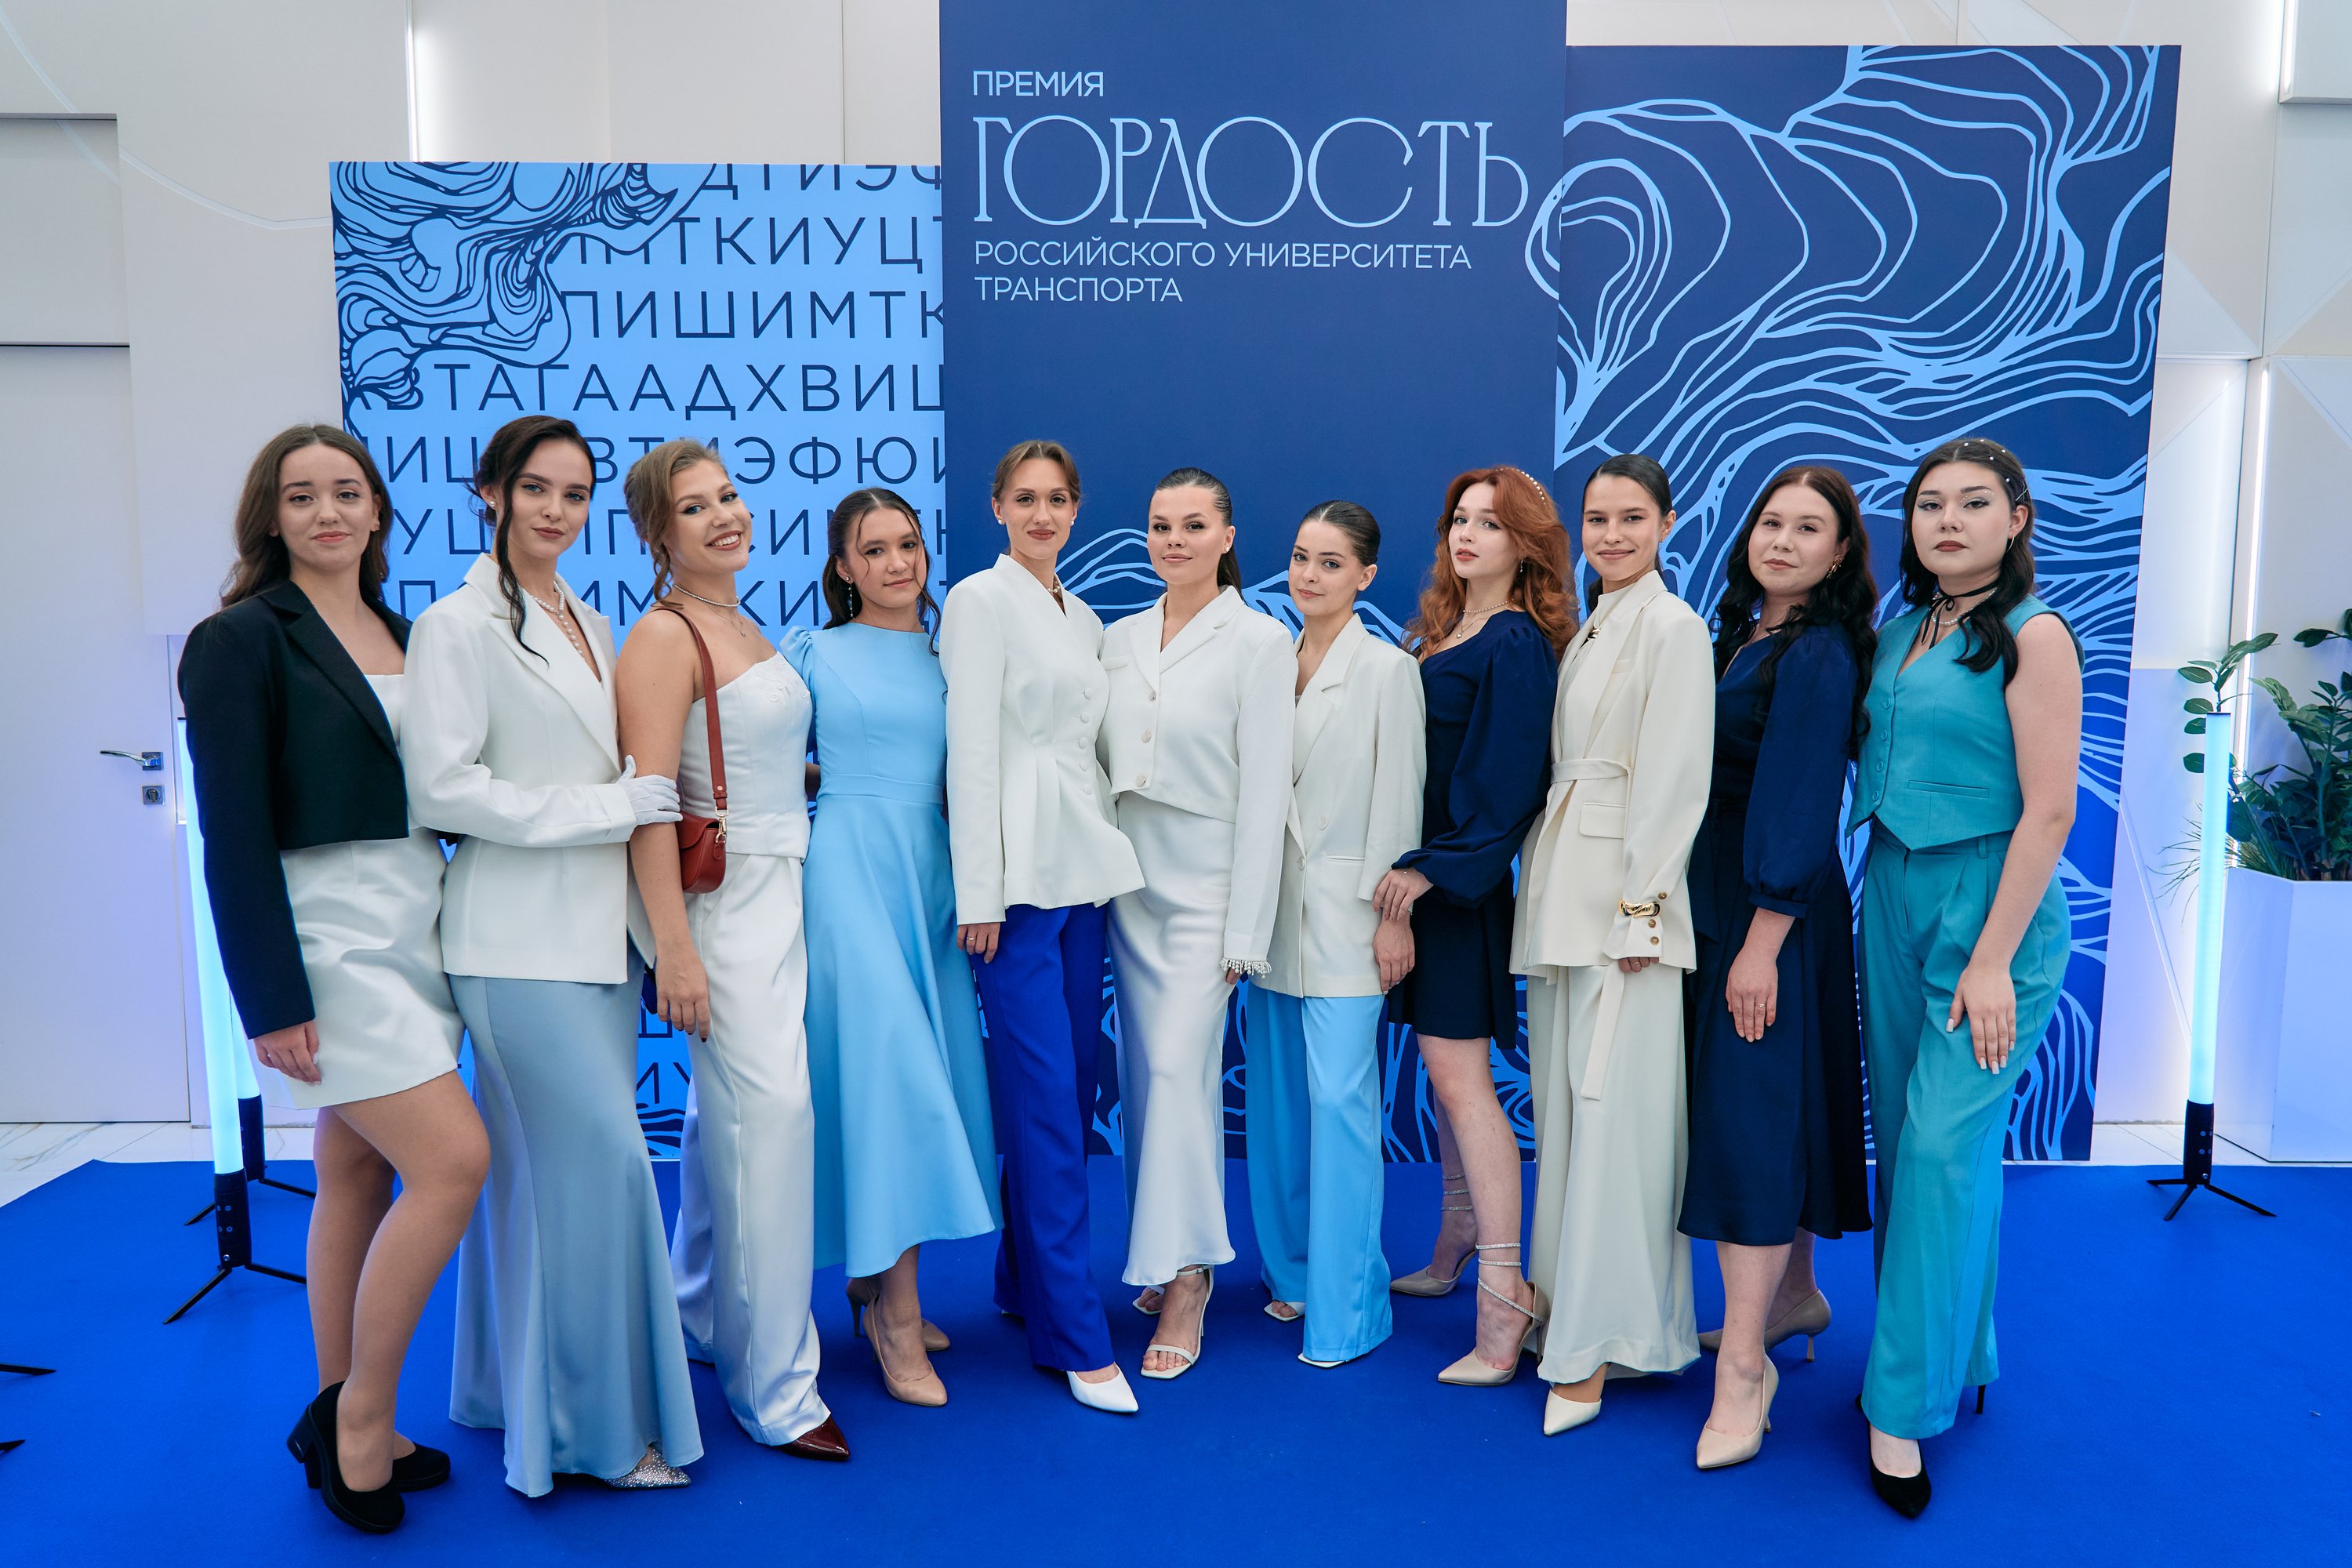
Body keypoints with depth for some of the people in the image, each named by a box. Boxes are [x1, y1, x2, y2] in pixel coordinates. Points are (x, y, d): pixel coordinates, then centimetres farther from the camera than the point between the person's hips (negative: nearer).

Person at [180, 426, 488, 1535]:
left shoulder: (404, 636, 13)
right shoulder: (242, 639, -6)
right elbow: (233, 831, -11)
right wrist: (272, 999, -16)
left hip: (415, 929, 7)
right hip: (327, 932, -6)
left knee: (359, 1177, 13)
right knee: (454, 1158, -12)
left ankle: (344, 1427, 26)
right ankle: (359, 1417, 7)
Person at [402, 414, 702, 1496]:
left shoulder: (592, 628, 16)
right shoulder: (459, 626, -6)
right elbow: (443, 788, -14)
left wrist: (643, 803, 5)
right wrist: (605, 807, -14)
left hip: (599, 931, 7)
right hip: (521, 938, -7)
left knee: (546, 1166, 12)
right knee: (601, 1160, -8)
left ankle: (523, 1389, 26)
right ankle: (596, 1419, 6)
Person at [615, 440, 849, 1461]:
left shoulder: (748, 629, 14)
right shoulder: (663, 637, -12)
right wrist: (673, 947, -21)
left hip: (781, 895, 8)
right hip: (722, 903, -8)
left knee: (727, 1115, 18)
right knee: (769, 1119, -7)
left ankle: (701, 1313, 36)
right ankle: (774, 1388, 4)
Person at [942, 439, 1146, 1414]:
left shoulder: (1084, 619, 18)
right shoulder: (981, 600, -3)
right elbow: (972, 749, -10)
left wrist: (1106, 860, 13)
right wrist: (979, 895, -14)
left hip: (1086, 867, 7)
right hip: (1020, 871, -7)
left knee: (1070, 1092, 12)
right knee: (1045, 1102, -7)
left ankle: (1025, 1282, 28)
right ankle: (1076, 1338, -1)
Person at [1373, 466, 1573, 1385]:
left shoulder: (1516, 644, -12)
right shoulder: (1436, 630, 14)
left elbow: (1505, 784, -17)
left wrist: (1430, 869, -18)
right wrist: (1407, 869, 8)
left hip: (1457, 884, -8)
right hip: (1419, 878, 8)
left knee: (1460, 1075, -8)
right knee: (1445, 1064, 15)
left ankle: (1504, 1291, -3)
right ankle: (1456, 1249, 29)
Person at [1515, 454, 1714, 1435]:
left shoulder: (1672, 627, -7)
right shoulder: (1588, 630, 16)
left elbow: (1673, 782, -13)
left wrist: (1638, 910, -16)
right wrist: (1547, 890, 12)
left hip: (1623, 886, -8)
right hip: (1561, 885, 8)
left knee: (1611, 1111, -6)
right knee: (1563, 1103, 12)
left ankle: (1593, 1348, 2)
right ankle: (1576, 1311, 24)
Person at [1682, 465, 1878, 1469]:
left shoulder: (1818, 655, -13)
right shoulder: (1741, 637, 12)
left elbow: (1799, 807, -18)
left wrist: (1762, 944, -20)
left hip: (1775, 915, -9)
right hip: (1719, 899, 9)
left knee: (1749, 1112, -8)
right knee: (1776, 1105, 18)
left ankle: (1743, 1366, 0)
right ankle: (1794, 1293, 34)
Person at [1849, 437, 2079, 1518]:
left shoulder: (2032, 636, -9)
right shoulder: (1898, 632, 10)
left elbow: (2049, 809, -14)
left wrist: (1992, 960, -17)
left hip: (1990, 904, -7)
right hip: (1893, 895, 7)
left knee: (1945, 1144, -7)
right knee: (1903, 1134, 11)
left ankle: (1906, 1402, 3)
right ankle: (1957, 1350, 28)